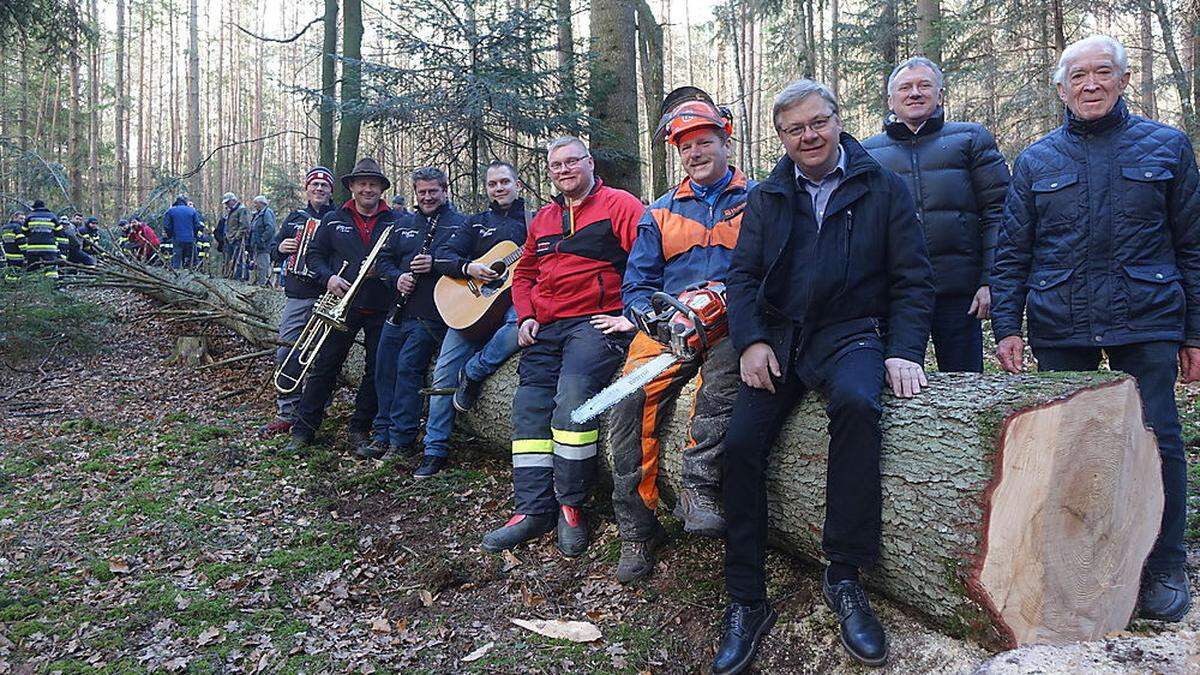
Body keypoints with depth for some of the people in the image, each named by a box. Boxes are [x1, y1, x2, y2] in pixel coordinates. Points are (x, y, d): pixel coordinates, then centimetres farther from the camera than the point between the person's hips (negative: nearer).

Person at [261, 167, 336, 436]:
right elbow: (273, 248, 21)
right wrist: (280, 248, -1)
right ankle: (285, 414, 10)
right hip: (296, 296, 4)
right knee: (286, 353, 1)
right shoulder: (295, 218, 14)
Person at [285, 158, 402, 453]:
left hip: (381, 310, 0)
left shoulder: (395, 222, 5)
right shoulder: (333, 220, 8)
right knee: (324, 367, 1)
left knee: (376, 371, 5)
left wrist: (381, 269, -16)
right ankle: (303, 429, 10)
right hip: (342, 306, 0)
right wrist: (327, 277, -10)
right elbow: (314, 254, 8)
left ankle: (359, 429, 19)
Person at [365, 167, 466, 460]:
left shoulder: (460, 224, 0)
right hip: (398, 311, 7)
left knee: (407, 366, -14)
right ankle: (383, 433, 18)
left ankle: (403, 440, -6)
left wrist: (436, 264, -21)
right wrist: (397, 277, -2)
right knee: (384, 368, 7)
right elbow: (385, 258, 19)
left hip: (430, 314, -7)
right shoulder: (404, 224, 18)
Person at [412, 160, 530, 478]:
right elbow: (442, 257, 9)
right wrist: (469, 267, -9)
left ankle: (473, 373, -16)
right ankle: (435, 450, 5)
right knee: (444, 373, -6)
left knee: (522, 324, -40)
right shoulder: (476, 223, 18)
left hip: (514, 299, -2)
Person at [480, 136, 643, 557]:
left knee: (573, 392, -26)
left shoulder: (618, 205, 2)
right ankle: (533, 510, 0)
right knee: (529, 404, -4)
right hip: (545, 328, 7)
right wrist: (526, 317, 11)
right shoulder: (543, 219, 24)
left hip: (597, 322, -7)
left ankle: (571, 506, -13)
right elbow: (524, 272, 29)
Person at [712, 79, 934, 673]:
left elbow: (913, 278, 4)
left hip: (850, 333, -3)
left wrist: (904, 351, -10)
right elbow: (742, 274, 10)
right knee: (741, 441, -18)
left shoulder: (883, 188, 7)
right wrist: (751, 340, -7)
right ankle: (746, 602, -6)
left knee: (857, 404, -36)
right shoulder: (766, 198, 16)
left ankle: (843, 577, -24)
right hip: (778, 337, 3)